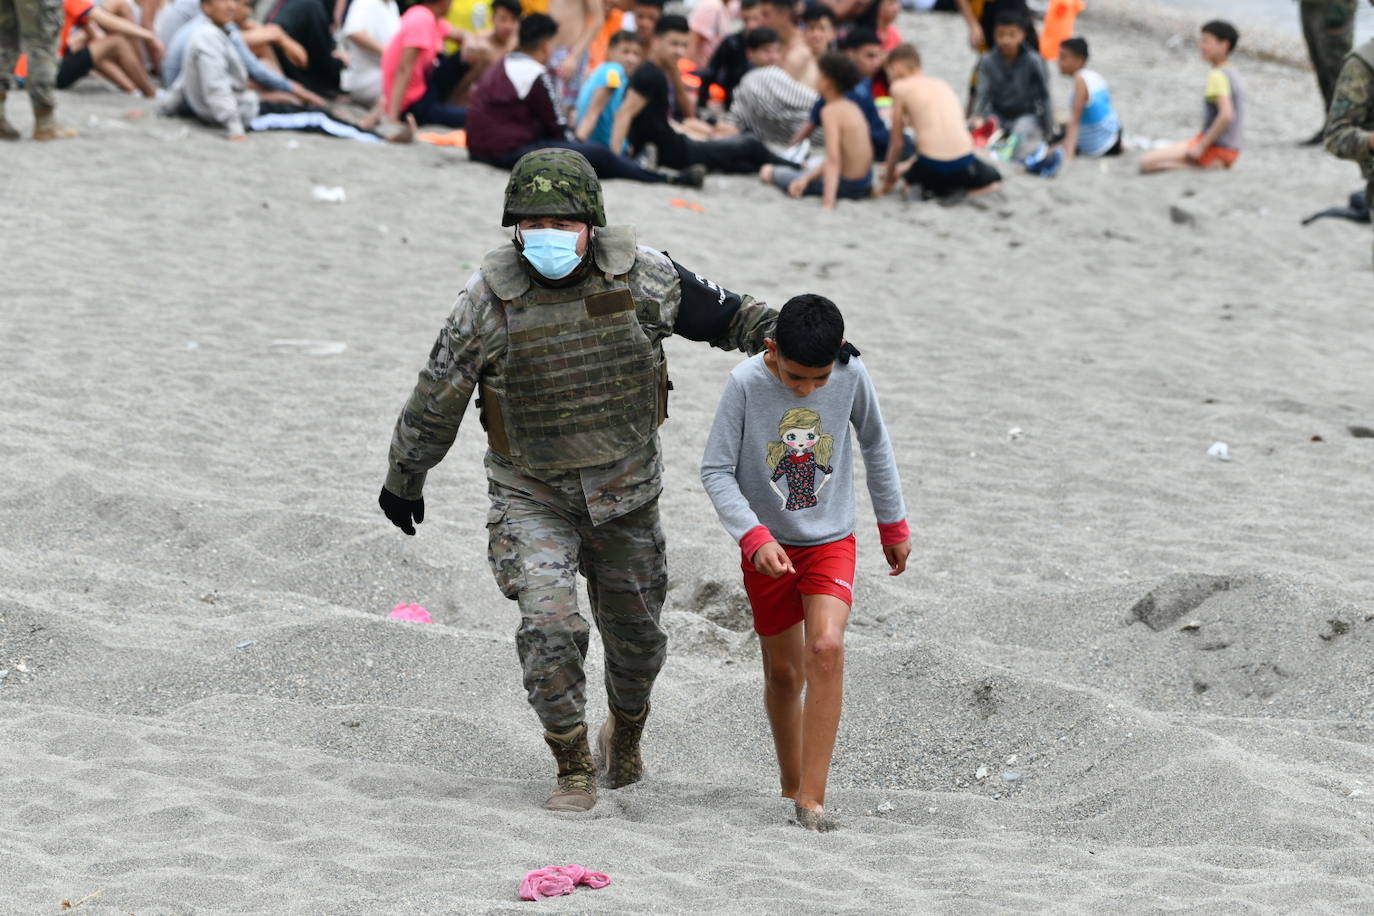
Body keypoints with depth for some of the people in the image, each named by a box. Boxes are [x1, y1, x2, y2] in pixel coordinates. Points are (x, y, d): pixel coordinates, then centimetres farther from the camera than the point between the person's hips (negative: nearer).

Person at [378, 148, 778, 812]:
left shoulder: (639, 276, -13)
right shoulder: (489, 298, -17)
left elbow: (718, 312, 4)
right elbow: (437, 396, -5)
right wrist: (403, 480, 5)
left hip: (624, 488, 2)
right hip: (531, 495, -2)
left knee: (636, 632, 15)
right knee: (549, 624, -18)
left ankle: (626, 732, 45)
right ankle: (573, 769, -1)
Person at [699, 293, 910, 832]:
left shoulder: (851, 376, -12)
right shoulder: (746, 384, -18)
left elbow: (875, 446, 6)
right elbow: (716, 471, -13)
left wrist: (893, 525, 14)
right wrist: (755, 538, -24)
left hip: (831, 542, 0)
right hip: (767, 548, 0)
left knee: (826, 649, -20)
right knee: (784, 671, 9)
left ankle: (812, 798, -18)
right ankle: (791, 784, 32)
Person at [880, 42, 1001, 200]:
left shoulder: (900, 88, 3)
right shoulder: (943, 85, 20)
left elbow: (896, 143, 6)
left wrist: (888, 180, 19)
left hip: (933, 169, -3)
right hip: (964, 162, 3)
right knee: (994, 178, 34)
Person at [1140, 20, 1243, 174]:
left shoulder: (1217, 76, -15)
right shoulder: (1231, 74, 14)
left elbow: (1226, 115, -28)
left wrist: (1201, 146, -21)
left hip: (1214, 148, -10)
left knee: (1147, 162, -18)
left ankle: (1206, 167, -18)